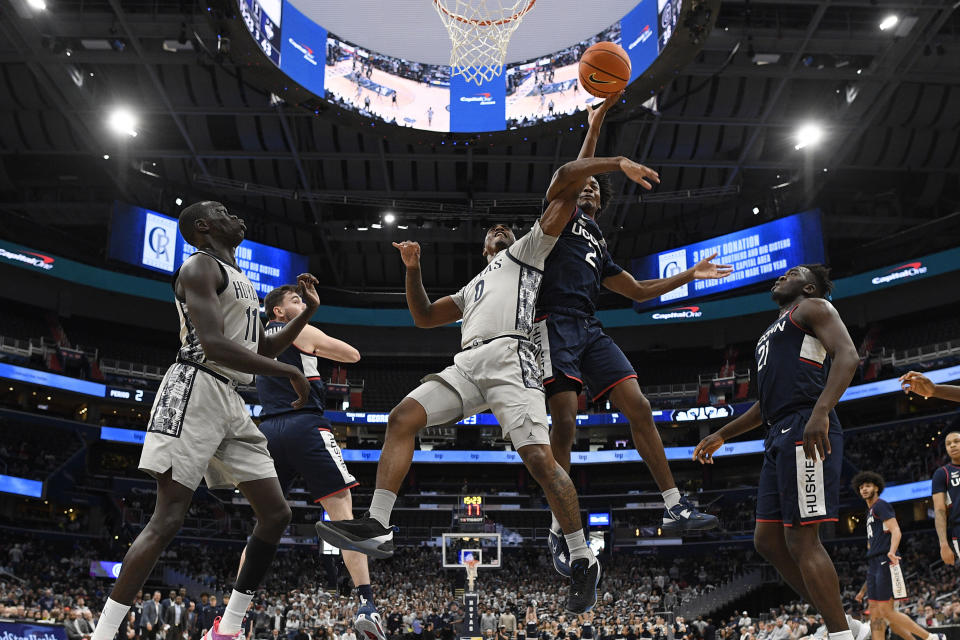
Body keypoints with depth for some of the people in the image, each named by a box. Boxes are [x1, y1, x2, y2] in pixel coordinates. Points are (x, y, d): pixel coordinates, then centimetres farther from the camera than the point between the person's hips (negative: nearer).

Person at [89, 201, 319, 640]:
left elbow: (263, 349, 30)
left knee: (276, 514, 5)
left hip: (232, 403, 9)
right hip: (196, 391, -9)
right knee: (168, 518, -15)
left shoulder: (240, 280, 23)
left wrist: (309, 310, 21)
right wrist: (291, 373, -17)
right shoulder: (200, 267, -6)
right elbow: (214, 345, -21)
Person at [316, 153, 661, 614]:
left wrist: (617, 162, -2)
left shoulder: (526, 250, 20)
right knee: (401, 418, -9)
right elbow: (424, 317, 37)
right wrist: (413, 269, 26)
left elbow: (565, 181, 12)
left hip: (508, 357, -7)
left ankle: (583, 562, -6)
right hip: (466, 364, 7)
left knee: (539, 459, -18)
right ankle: (377, 528, -13)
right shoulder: (473, 288, 38)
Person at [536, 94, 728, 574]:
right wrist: (595, 125, -9)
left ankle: (675, 508, -2)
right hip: (557, 324, -6)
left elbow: (640, 291, 35)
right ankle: (560, 528, -8)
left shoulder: (599, 246, 32)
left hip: (591, 330, 6)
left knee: (639, 408, -6)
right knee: (565, 421, -15)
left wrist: (689, 275, 32)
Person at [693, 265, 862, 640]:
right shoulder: (773, 332, 32)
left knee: (801, 539, -11)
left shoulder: (813, 308, 6)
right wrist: (721, 435, 32)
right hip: (780, 438, 9)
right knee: (767, 540, 7)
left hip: (806, 431, -9)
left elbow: (847, 355, -13)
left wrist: (821, 411, -28)